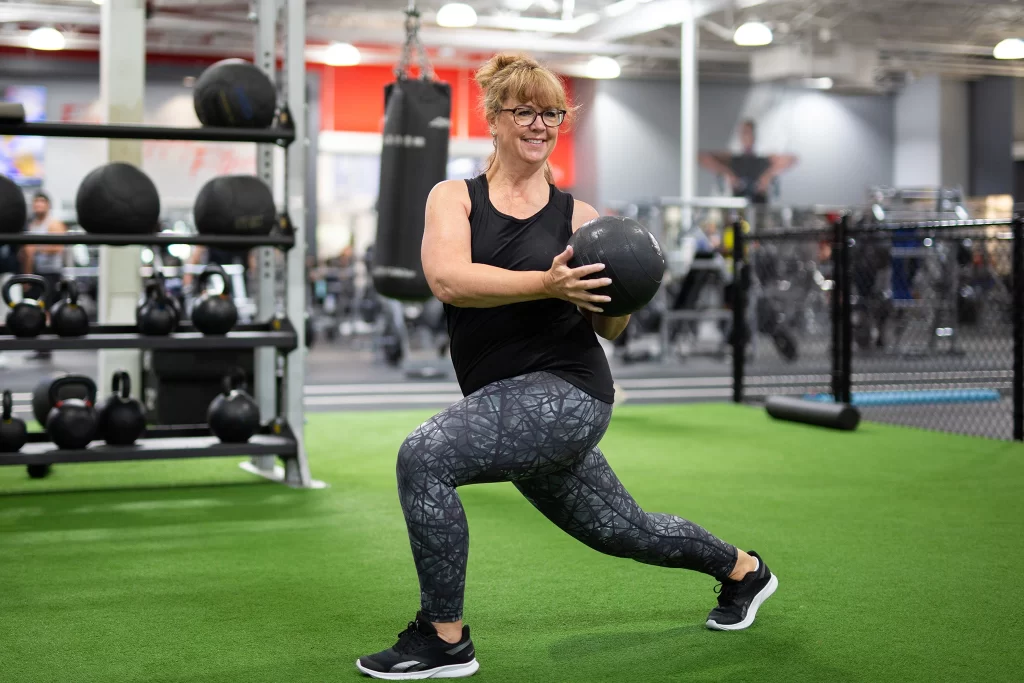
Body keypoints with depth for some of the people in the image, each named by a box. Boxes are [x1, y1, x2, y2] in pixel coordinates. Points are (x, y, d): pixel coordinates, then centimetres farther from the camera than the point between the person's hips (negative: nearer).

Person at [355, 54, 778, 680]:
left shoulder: (577, 217, 2)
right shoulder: (453, 198, 5)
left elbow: (609, 330, 7)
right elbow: (448, 279, -16)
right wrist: (546, 284, -25)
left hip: (567, 389, -4)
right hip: (509, 400, 4)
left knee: (424, 456, -24)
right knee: (621, 531, 21)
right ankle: (741, 568, 48)